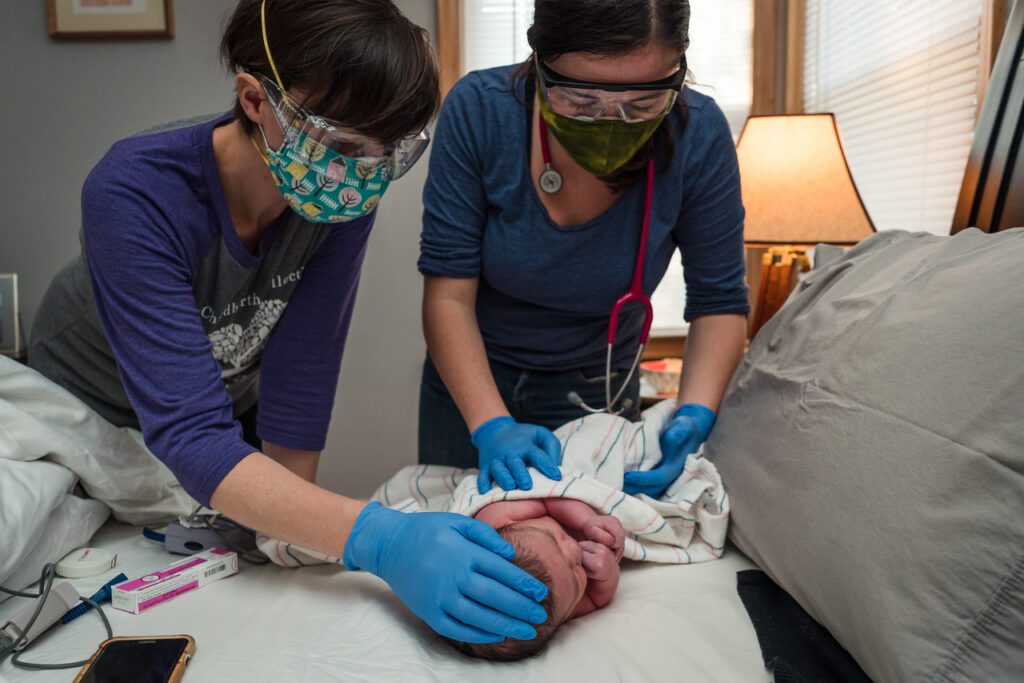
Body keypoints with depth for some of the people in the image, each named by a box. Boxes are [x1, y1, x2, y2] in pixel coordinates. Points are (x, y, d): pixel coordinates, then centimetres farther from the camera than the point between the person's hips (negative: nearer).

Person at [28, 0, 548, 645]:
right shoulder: (137, 196, -39)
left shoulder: (339, 192, -28)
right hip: (99, 412, -2)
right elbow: (189, 432, -45)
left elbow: (303, 370, -25)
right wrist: (381, 540, -57)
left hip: (236, 396, 3)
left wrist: (286, 539, -23)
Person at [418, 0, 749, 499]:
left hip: (597, 391, 0)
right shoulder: (479, 112, -25)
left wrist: (695, 414, -29)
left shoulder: (697, 135, -22)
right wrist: (491, 425, -33)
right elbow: (449, 293, -23)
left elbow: (719, 302, -14)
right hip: (469, 374, 1)